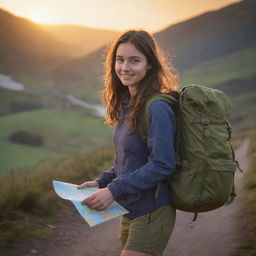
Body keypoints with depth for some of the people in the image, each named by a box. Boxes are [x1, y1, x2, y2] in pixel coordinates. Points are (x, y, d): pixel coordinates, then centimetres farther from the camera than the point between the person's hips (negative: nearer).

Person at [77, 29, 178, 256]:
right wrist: (101, 182, 2)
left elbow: (162, 164, -23)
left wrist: (114, 190, -22)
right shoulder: (127, 105, 7)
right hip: (130, 212, 8)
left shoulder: (157, 109, -20)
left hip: (152, 215, -8)